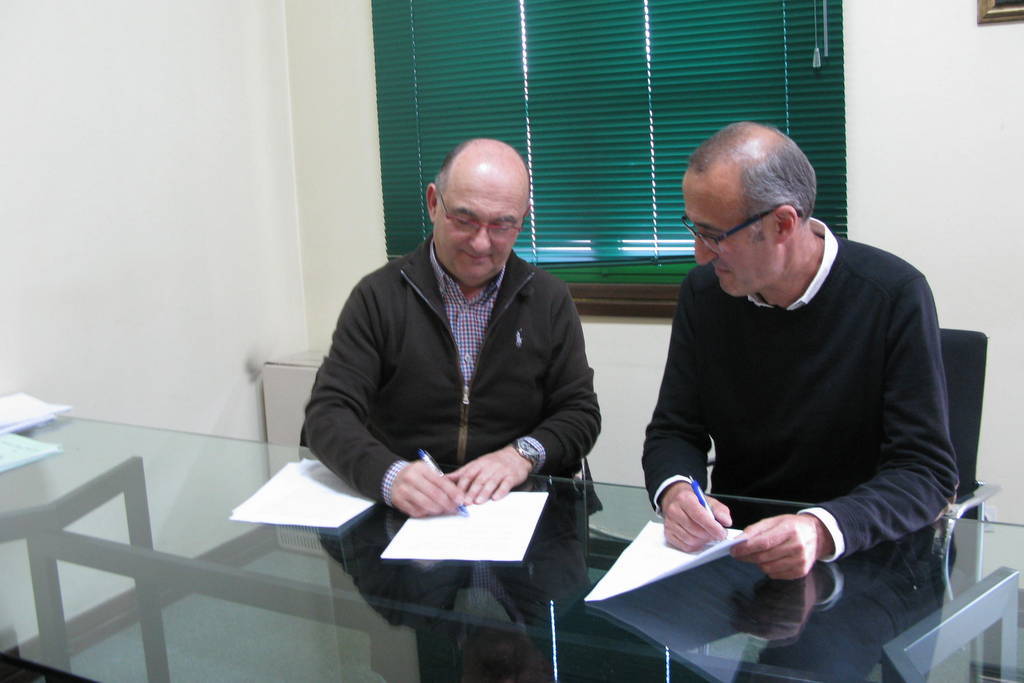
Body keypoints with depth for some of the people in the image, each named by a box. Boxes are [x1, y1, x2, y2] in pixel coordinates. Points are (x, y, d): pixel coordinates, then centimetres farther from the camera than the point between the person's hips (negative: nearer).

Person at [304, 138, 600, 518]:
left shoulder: (550, 300, 6)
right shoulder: (378, 297, 0)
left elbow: (580, 414, 8)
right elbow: (328, 414, -7)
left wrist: (522, 455, -14)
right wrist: (390, 475, -27)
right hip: (404, 514, -2)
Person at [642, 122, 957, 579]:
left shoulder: (893, 296, -12)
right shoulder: (703, 293, 1)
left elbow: (926, 471, -14)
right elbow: (673, 432, 5)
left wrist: (821, 531, -32)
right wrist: (675, 491, -19)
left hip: (859, 555, -3)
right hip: (730, 548, 4)